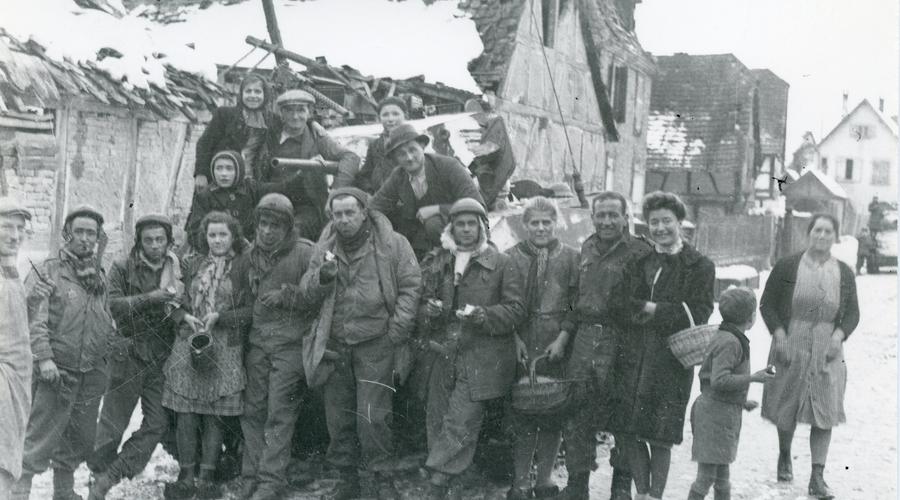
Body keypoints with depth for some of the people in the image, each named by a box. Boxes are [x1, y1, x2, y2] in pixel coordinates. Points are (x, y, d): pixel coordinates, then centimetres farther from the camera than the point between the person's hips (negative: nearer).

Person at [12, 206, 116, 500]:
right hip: (56, 373, -6)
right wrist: (44, 357, -21)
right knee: (40, 439, -8)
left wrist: (102, 360, 14)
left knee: (81, 440, 14)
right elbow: (35, 320, -12)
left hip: (91, 375, 6)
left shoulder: (101, 279, 15)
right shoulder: (47, 272, -3)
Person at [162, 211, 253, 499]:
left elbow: (251, 310, -3)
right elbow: (174, 302, 15)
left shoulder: (244, 267, 1)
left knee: (213, 417, 2)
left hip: (224, 348, -3)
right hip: (188, 343, 3)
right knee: (185, 415, 1)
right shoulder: (193, 266, 12)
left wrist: (219, 318, -13)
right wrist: (185, 317, -5)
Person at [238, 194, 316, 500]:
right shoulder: (252, 254, 14)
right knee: (252, 411, 3)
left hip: (290, 345, -5)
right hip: (257, 342, 5)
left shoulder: (306, 253, -4)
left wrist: (286, 294, -14)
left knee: (279, 414, -8)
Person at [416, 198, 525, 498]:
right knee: (438, 422, 5)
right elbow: (419, 307, 18)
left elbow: (516, 309, -2)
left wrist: (483, 315, -18)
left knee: (461, 425, -11)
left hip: (481, 358, -4)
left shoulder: (501, 264, 2)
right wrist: (429, 311, -5)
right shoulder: (435, 262, 13)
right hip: (441, 357, 4)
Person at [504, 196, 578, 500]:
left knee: (553, 416, 3)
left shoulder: (571, 258, 6)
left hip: (557, 349, 0)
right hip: (521, 346, 0)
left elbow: (578, 305, 4)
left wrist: (563, 337, -7)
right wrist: (515, 338, -7)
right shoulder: (512, 257, 6)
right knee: (522, 415, -1)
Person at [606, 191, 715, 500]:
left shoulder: (700, 267, 2)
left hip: (671, 362, -3)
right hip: (632, 359, 4)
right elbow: (616, 305, 2)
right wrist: (650, 309, -12)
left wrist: (652, 311, -11)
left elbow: (698, 314, -9)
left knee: (660, 439, 1)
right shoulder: (637, 262, 13)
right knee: (628, 434, 5)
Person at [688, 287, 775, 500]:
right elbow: (719, 380, -27)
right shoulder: (729, 342, -19)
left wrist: (741, 402, 20)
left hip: (726, 412, 10)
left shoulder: (728, 338, 12)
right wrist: (753, 378, -19)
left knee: (722, 472, 18)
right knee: (707, 474, -4)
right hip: (716, 412, -10)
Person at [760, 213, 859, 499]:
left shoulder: (844, 274, 5)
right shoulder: (787, 267, -1)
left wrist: (839, 335, -8)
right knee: (786, 410, 9)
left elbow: (852, 313, 10)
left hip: (827, 352, 1)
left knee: (824, 415, -4)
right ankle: (784, 455, 38)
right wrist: (779, 335, -11)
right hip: (790, 349, -1)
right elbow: (767, 303, 1)